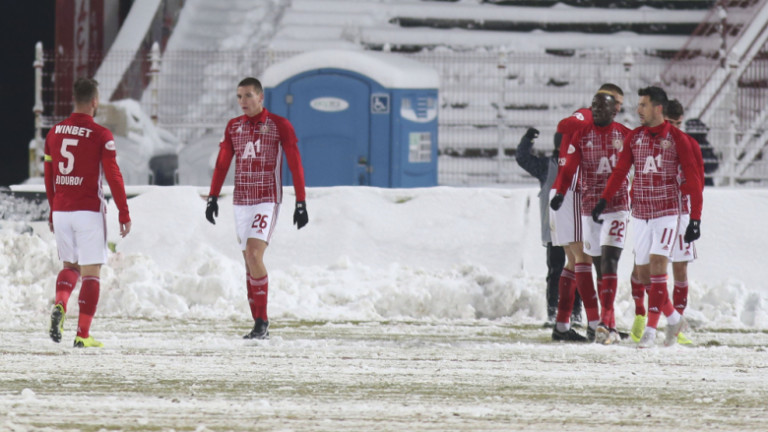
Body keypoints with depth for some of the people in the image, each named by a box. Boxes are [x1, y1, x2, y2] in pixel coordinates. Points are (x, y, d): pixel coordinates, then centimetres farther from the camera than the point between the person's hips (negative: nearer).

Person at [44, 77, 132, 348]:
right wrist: (124, 214, -6)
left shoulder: (54, 133, 6)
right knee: (91, 273, 3)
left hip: (61, 212, 5)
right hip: (89, 212, -5)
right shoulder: (101, 136, -10)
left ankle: (60, 305, -9)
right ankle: (83, 334, -1)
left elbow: (48, 177, 12)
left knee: (70, 266, 20)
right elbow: (113, 176, -12)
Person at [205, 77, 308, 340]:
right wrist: (213, 198, 0)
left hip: (268, 201, -5)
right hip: (241, 203, 5)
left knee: (254, 254, -20)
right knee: (250, 263, 4)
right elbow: (222, 164, 10)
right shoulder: (233, 127, 10)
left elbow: (295, 166, -4)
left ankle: (261, 322, -18)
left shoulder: (280, 126, -4)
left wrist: (301, 204, -7)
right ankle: (260, 326, 8)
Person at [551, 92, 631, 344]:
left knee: (609, 260, -16)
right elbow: (569, 167, -5)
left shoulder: (625, 135, 3)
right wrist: (560, 193, -20)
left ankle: (605, 322, -24)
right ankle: (610, 327, 10)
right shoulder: (581, 135, 5)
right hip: (589, 207, 3)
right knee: (599, 266, 5)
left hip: (617, 205, -3)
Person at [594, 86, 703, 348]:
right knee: (643, 273, 4)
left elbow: (693, 179, -3)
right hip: (640, 214, 5)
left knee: (657, 266, -16)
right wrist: (603, 200, -10)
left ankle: (651, 330, -14)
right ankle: (674, 319, 22)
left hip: (667, 212, -5)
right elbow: (620, 171, 3)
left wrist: (695, 219, -8)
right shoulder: (633, 138, 7)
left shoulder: (677, 139, -4)